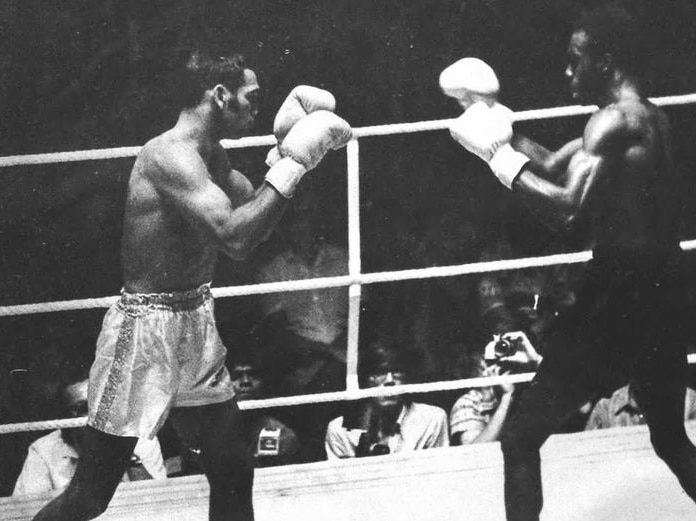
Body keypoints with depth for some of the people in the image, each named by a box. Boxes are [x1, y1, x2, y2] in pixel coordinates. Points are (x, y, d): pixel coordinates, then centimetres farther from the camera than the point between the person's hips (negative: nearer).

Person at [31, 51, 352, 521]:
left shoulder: (211, 157, 9)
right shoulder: (171, 156, -21)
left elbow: (258, 221, 18)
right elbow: (235, 238, -31)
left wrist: (288, 149, 8)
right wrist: (293, 164, -24)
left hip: (196, 323, 9)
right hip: (145, 327, -9)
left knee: (234, 473, 12)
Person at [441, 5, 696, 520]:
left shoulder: (616, 120, -13)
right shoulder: (651, 118, 15)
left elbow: (568, 208, -25)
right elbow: (558, 167, 23)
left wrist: (497, 155, -16)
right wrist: (501, 127, 14)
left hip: (621, 295, -9)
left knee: (521, 437, -3)